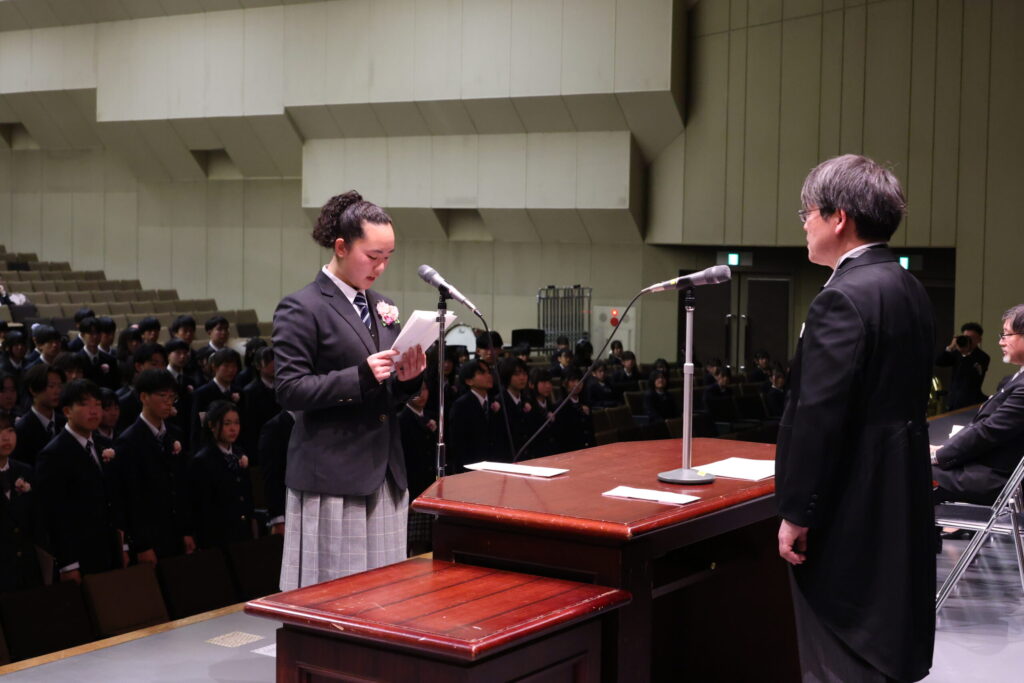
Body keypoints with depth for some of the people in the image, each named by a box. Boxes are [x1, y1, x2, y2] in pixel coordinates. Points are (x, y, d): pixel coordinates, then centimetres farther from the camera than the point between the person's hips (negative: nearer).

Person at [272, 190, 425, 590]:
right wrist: (362, 376, -22)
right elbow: (289, 391, -14)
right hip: (332, 478, -7)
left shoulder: (382, 308, 14)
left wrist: (407, 378, -4)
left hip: (384, 472, 7)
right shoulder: (301, 309, -7)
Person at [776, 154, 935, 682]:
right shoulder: (908, 289, 10)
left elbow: (817, 417, -22)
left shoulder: (845, 298, -19)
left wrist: (795, 514, -15)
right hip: (897, 502, 10)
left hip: (850, 514, -10)